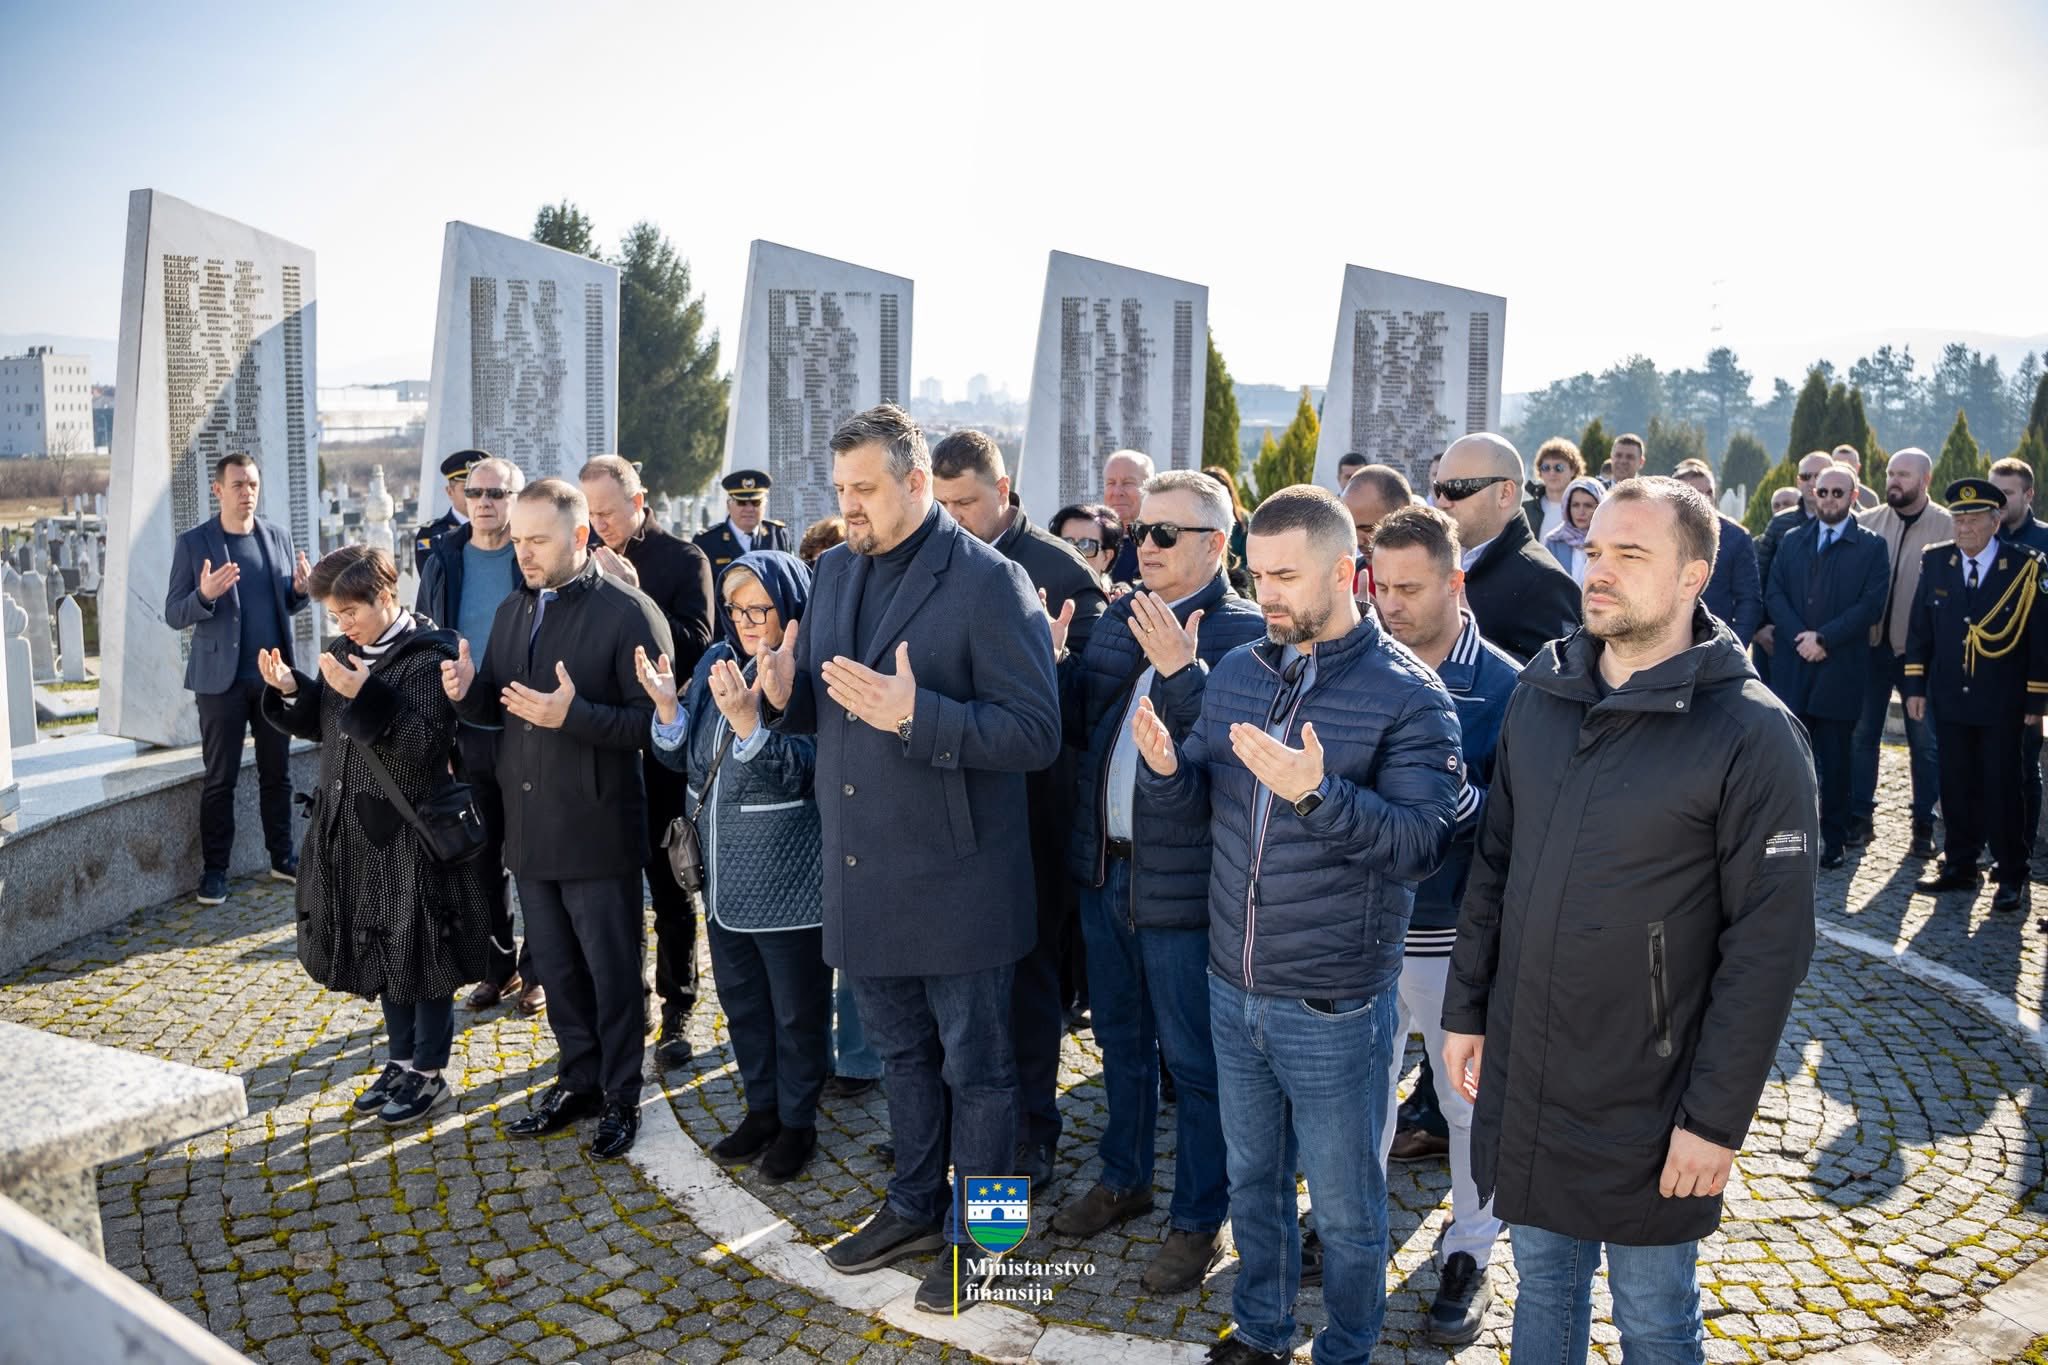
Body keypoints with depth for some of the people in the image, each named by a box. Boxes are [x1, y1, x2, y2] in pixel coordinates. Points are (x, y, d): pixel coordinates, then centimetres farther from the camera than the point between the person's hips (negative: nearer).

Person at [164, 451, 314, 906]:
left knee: (277, 772, 10)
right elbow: (174, 615, -5)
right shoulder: (193, 543, -4)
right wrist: (205, 595, -26)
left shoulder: (278, 536, 7)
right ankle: (214, 870, 11)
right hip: (221, 678, -3)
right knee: (219, 779, 3)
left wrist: (300, 590, -11)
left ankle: (283, 858, 21)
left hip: (273, 674, 3)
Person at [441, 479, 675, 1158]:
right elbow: (496, 705, 17)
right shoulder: (512, 611, 10)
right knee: (557, 967, 19)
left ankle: (620, 1097, 23)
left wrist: (573, 714, -29)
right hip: (528, 828, 7)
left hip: (598, 831, -7)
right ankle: (577, 1081, 36)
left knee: (612, 972, 7)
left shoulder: (629, 613, -14)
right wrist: (466, 692, -6)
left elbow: (652, 721, -18)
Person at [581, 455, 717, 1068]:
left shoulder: (684, 559, -6)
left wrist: (635, 593, -21)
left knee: (668, 885, 5)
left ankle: (676, 1010, 16)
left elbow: (695, 647, -16)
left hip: (660, 747, -4)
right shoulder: (587, 557, 5)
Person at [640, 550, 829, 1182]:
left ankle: (797, 1122, 28)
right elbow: (686, 759, 9)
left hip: (788, 879, -7)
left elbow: (804, 770, -23)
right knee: (741, 1000, 20)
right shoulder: (717, 661, 4)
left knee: (797, 1009, 9)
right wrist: (666, 704, -9)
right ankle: (761, 1108, 38)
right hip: (726, 874, 7)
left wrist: (746, 720, -35)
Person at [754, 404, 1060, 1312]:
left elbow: (1036, 733, -20)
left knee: (975, 1068, 11)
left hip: (954, 884, -6)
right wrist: (786, 694, -9)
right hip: (861, 877, 7)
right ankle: (915, 1208, 41)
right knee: (901, 1054, 23)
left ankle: (973, 1238, 29)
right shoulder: (834, 570, 7)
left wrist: (915, 715, -31)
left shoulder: (989, 582, -15)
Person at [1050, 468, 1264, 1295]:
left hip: (1184, 881, -7)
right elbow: (1081, 726, 10)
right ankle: (1123, 1178, 42)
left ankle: (1199, 1219, 25)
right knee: (1120, 1038, 23)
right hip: (1104, 868, 7)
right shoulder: (1116, 618, 8)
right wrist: (1054, 658, -6)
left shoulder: (1246, 634, -14)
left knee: (1192, 1059, 7)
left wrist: (1181, 671, -30)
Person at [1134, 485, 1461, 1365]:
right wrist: (1165, 767, -16)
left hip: (1333, 1008, -5)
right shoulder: (1236, 672, 3)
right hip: (1233, 987, 5)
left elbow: (1422, 844, -22)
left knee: (1345, 1209, 13)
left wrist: (1316, 792, -35)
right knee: (1252, 1182, 23)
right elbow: (1195, 802, 6)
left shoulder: (1407, 695, -14)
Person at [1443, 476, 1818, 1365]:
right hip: (1520, 1080, 5)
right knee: (1543, 1279, 22)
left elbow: (1769, 942, -15)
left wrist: (1718, 1116, -14)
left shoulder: (1751, 733, -15)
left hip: (1648, 1107, -4)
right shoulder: (1540, 694, 1)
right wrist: (1466, 1009, 8)